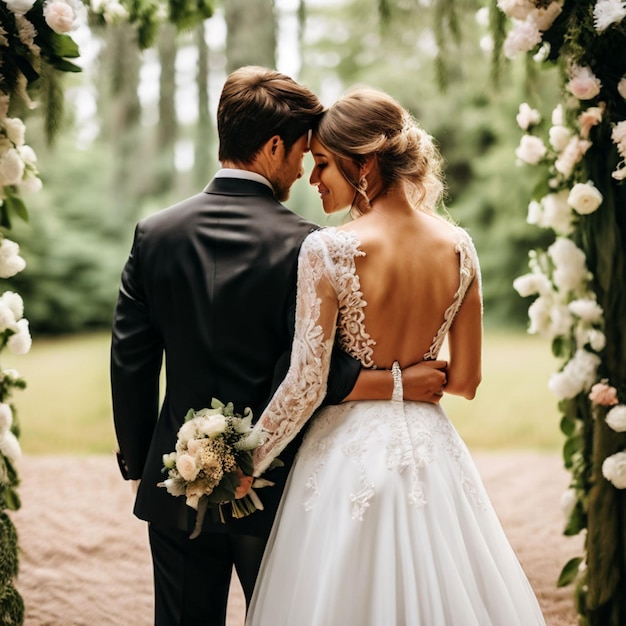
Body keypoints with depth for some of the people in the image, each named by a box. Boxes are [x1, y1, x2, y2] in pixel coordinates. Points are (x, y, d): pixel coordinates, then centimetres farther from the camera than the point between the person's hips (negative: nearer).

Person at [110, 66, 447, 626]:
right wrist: (401, 383, -10)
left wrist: (138, 464, 10)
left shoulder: (155, 234, -3)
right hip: (275, 491, -2)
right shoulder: (304, 244, -14)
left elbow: (131, 364, -1)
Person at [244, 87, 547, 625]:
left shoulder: (328, 250, -16)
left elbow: (306, 385, -14)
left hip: (350, 453, -4)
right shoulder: (458, 246, -2)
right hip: (432, 451, 4)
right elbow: (465, 380, 3)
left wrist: (248, 465, -2)